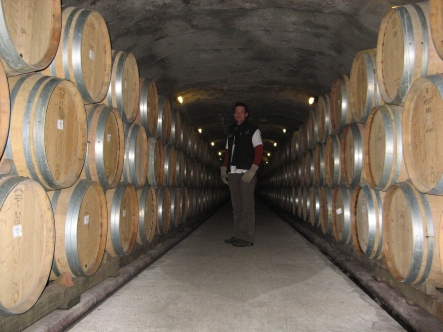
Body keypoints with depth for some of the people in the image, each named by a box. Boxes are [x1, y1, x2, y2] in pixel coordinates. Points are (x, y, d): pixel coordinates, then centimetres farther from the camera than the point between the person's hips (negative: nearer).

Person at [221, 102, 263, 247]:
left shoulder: (253, 130, 5)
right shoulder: (231, 131, 20)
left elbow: (259, 151, -4)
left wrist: (252, 171, -15)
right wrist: (224, 169, 9)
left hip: (247, 173, -5)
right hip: (233, 173, 5)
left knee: (247, 205, -6)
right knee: (236, 206, 6)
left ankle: (247, 237, -4)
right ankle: (238, 235, 12)